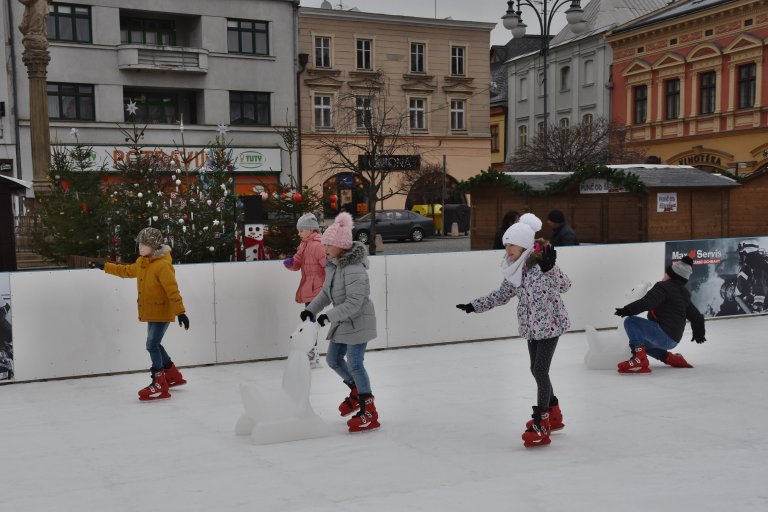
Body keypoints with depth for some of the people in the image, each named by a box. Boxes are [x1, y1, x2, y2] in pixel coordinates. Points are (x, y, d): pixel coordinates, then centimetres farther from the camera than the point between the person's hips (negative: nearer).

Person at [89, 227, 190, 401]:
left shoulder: (163, 265, -21)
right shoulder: (141, 262, 7)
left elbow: (172, 290, -25)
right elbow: (126, 271, 25)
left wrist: (180, 311, -28)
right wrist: (104, 266, 27)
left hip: (162, 313, -9)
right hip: (151, 312, 9)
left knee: (152, 345, -12)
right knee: (154, 344, 18)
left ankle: (160, 385, -6)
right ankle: (173, 376, 33)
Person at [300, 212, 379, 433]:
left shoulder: (354, 269, -26)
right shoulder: (332, 265, 4)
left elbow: (354, 303, -29)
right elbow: (326, 293, 14)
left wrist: (329, 316, -31)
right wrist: (311, 309, 1)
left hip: (358, 321, -9)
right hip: (342, 322, 10)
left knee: (354, 363, -8)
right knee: (333, 359, 15)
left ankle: (369, 411, 2)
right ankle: (357, 391, 37)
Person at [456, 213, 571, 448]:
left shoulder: (541, 263, -18)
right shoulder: (514, 267, 3)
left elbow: (564, 285, -24)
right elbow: (502, 294, 12)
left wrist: (548, 269, -40)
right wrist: (475, 305, 7)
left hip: (550, 323, -8)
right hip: (531, 325, 8)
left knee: (540, 371, -11)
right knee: (536, 370, 15)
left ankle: (541, 425, -4)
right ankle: (553, 414, 35)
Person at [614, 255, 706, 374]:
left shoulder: (664, 287, -8)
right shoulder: (684, 294, 18)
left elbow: (647, 302, -26)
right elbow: (696, 316, 27)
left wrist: (628, 310, -27)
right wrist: (699, 334, 43)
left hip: (663, 334, -10)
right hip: (673, 340, 10)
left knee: (631, 321, -15)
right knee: (641, 341, 30)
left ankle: (640, 359, -24)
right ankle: (669, 358, 15)